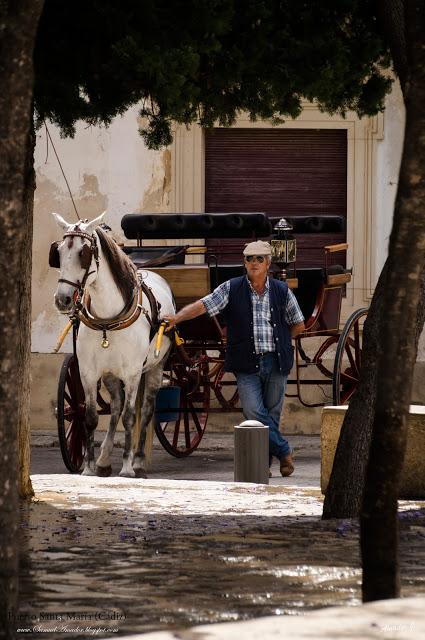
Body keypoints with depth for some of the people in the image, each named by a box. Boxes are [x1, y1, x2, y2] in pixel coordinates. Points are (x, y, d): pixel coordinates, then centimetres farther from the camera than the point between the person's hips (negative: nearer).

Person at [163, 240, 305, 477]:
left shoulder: (282, 291, 5)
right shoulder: (231, 289, 1)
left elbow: (299, 325, 16)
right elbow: (203, 305, -9)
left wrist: (277, 341, 8)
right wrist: (176, 318, -23)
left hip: (276, 363, 1)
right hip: (247, 365, -1)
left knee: (272, 413, 6)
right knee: (254, 412, -13)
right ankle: (284, 452, 2)